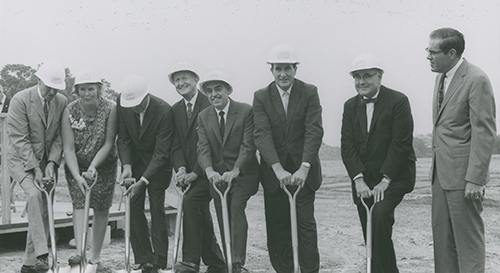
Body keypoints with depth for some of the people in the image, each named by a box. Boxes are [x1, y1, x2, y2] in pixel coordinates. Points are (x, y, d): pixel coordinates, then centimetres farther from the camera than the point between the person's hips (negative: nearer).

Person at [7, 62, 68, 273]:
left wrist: (52, 163, -13)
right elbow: (19, 139, -16)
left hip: (48, 161, 4)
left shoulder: (62, 102, -1)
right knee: (34, 195, -28)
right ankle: (42, 254, -29)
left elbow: (59, 136, 1)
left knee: (44, 210, 1)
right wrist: (35, 168, -20)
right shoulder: (20, 100, -14)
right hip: (22, 160, -4)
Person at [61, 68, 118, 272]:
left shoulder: (110, 108, -15)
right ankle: (80, 251, -26)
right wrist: (77, 175, -28)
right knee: (79, 202, -18)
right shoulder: (70, 111, -14)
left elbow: (108, 143, -14)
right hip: (76, 165, 0)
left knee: (101, 209, 3)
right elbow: (68, 148, -17)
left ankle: (95, 256, 16)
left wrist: (93, 166, -25)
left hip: (103, 165, 0)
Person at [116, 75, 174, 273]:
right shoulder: (122, 103, -14)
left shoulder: (164, 111, -28)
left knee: (157, 208, -7)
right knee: (133, 208, -2)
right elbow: (123, 138, -5)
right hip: (134, 160, 4)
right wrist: (126, 165, -20)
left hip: (157, 162, -4)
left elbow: (161, 152, -27)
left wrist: (143, 181, -33)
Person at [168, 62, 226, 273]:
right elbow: (176, 145, 7)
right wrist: (181, 168, -12)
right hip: (191, 171, 7)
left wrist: (195, 172, -19)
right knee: (201, 215, 10)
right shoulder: (175, 110, 11)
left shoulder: (210, 105, -10)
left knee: (191, 201, -25)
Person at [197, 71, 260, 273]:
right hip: (217, 175, 4)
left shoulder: (246, 111, -7)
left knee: (236, 207, -21)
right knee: (223, 218, 4)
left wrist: (235, 171, -29)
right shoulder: (203, 117, 5)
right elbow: (203, 148, -7)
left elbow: (248, 146, -14)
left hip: (243, 173, -4)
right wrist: (210, 171, -27)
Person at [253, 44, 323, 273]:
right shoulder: (261, 97, 1)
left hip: (303, 171, -1)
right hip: (274, 171, 1)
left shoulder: (309, 93, -2)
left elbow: (314, 132, -11)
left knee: (306, 223, -2)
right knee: (276, 226, 5)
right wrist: (278, 169, -24)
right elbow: (262, 134, -11)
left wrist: (304, 168, -24)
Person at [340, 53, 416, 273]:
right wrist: (358, 179, -11)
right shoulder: (350, 106, 8)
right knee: (371, 235, 4)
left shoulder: (398, 101, -7)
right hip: (364, 180, 5)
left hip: (394, 177, -5)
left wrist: (385, 180, -17)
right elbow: (347, 145, 1)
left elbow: (401, 144, -12)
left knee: (379, 215, -26)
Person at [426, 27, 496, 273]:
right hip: (441, 170, 8)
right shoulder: (442, 77, 12)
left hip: (462, 172, -8)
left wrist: (475, 179, -19)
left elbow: (484, 133, -17)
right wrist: (435, 166, 14)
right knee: (441, 234, 13)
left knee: (467, 236, 1)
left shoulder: (476, 80, -14)